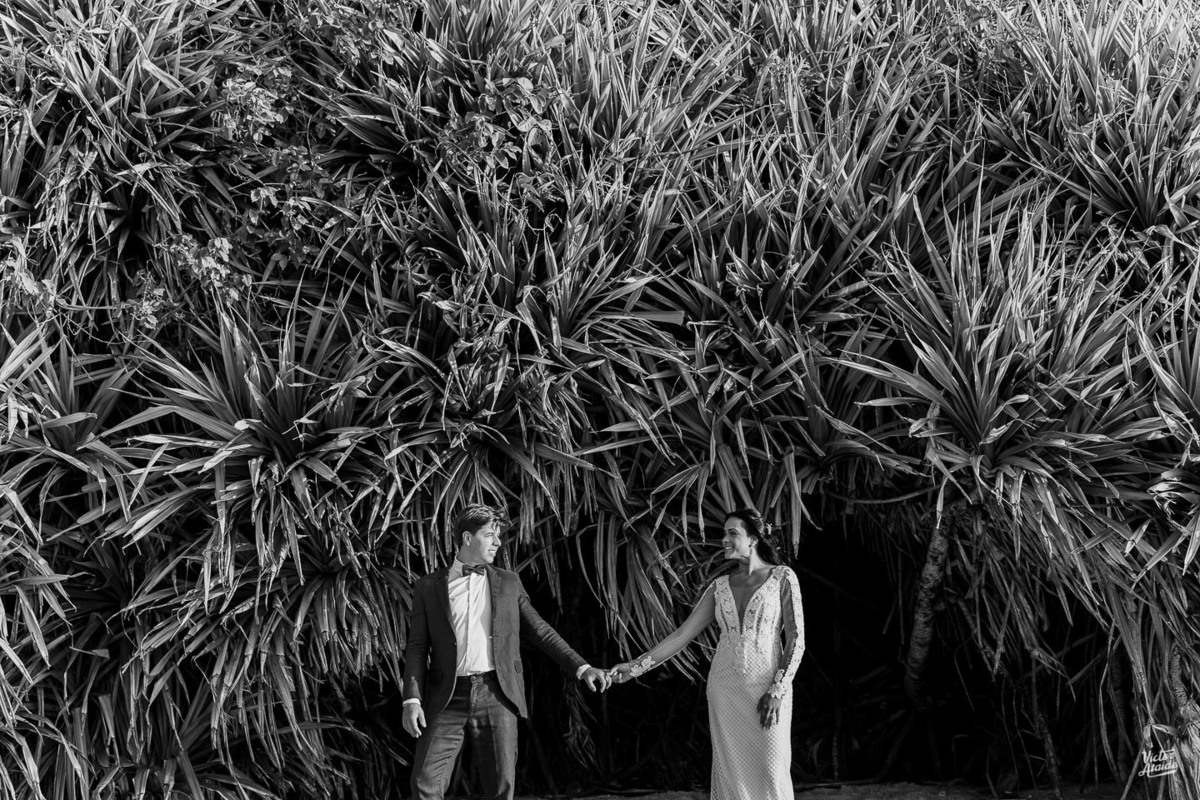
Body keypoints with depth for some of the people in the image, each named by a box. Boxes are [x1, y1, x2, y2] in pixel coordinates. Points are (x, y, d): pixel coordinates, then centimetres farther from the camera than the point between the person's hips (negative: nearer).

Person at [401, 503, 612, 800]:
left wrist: (581, 667, 3)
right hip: (448, 698, -1)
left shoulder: (508, 583, 14)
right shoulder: (428, 587, 9)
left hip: (496, 695, 1)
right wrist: (412, 700, -7)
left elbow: (540, 631, 14)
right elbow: (417, 648, 6)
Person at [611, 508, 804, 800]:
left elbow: (796, 639, -7)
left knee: (770, 774, -5)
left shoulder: (783, 578, -3)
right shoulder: (720, 587, 8)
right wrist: (635, 666, -1)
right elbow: (681, 636, 7)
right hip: (725, 688, 4)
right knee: (731, 773, 3)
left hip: (767, 689, -4)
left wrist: (777, 692, -17)